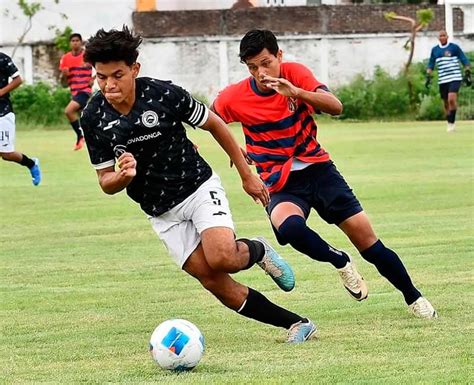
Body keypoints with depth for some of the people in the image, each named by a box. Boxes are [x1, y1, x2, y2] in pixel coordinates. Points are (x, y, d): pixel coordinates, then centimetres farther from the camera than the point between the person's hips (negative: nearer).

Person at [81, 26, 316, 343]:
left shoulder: (164, 94, -19)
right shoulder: (94, 118, -10)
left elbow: (214, 124, -2)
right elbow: (106, 182, -2)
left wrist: (247, 175, 4)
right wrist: (123, 176, -26)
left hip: (198, 187, -3)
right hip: (162, 213, 3)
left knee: (221, 257, -28)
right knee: (214, 282, -6)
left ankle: (257, 251, 9)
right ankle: (296, 323, 8)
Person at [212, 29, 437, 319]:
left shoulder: (294, 74, -8)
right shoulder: (234, 97, -10)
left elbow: (336, 107, -21)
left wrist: (296, 92, -38)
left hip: (317, 168, 1)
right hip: (280, 184, -1)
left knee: (366, 238, -4)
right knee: (289, 226, -36)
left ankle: (413, 298, 16)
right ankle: (341, 263, -8)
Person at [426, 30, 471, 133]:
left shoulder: (454, 47, 0)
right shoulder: (435, 50, 10)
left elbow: (465, 61, 3)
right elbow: (431, 64, 19)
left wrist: (468, 75, -2)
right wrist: (428, 77, 9)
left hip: (455, 78, -4)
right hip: (442, 80, 4)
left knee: (451, 98, -22)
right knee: (446, 104, 5)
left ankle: (452, 122, -14)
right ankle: (450, 125, 17)